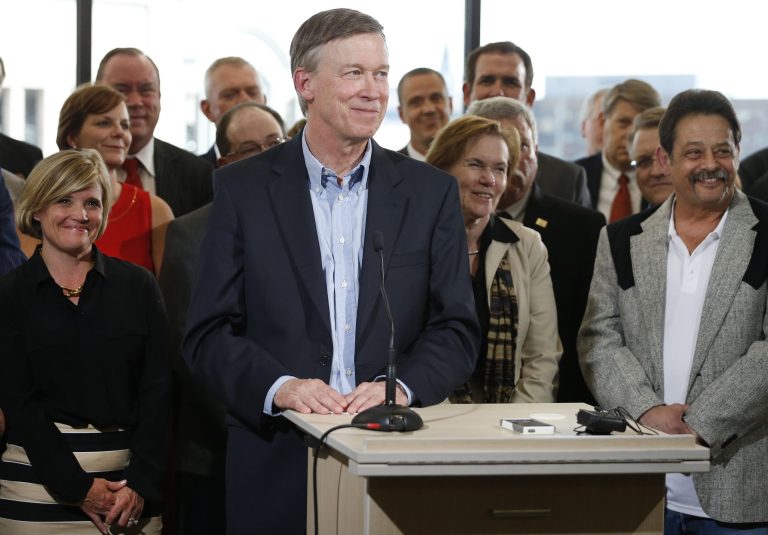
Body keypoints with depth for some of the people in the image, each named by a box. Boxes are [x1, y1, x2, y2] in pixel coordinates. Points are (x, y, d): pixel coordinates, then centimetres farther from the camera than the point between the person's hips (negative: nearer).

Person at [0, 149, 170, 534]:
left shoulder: (138, 285, 6)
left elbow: (157, 390, 1)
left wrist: (141, 483, -10)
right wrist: (77, 487, -12)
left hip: (133, 479, 2)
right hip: (42, 483, -1)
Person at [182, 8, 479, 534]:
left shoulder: (432, 192, 6)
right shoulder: (244, 189, 3)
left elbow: (457, 330, 4)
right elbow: (209, 332, -1)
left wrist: (402, 386, -14)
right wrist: (279, 387, -17)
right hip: (276, 466, -1)